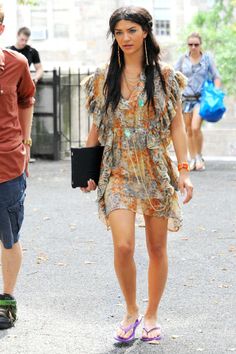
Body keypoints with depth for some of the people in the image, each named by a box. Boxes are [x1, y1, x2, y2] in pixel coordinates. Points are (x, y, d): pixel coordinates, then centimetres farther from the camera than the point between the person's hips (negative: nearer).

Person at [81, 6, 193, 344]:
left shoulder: (164, 76, 1)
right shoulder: (103, 78, 4)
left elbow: (177, 126, 2)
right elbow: (97, 127, 10)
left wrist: (184, 170, -6)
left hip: (157, 170, 0)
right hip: (119, 172, 0)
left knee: (157, 247, 6)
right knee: (123, 246, -13)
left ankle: (151, 315, 23)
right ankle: (131, 311, 10)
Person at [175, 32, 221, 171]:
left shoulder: (207, 58, 2)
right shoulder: (183, 59, 6)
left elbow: (216, 77, 4)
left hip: (201, 98, -3)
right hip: (186, 98, 3)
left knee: (195, 127, -18)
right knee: (189, 130, 4)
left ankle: (199, 157, 0)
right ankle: (193, 159, 15)